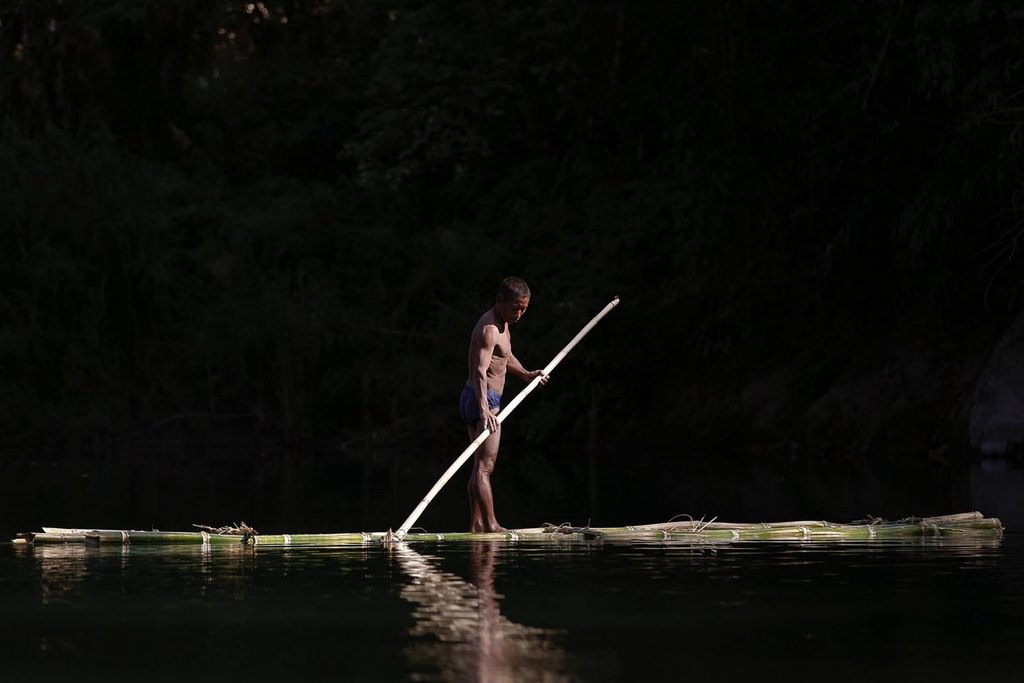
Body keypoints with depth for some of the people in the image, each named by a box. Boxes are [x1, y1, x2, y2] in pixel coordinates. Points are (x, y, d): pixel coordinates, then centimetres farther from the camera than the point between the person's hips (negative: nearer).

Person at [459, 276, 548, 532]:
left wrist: (526, 374, 13)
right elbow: (480, 370, -31)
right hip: (484, 400, -11)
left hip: (481, 400, 11)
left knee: (480, 466, 12)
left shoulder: (502, 324, 14)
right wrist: (484, 408, -44)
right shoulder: (489, 329, -18)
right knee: (484, 467, -12)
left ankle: (476, 523, 15)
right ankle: (490, 525, -14)